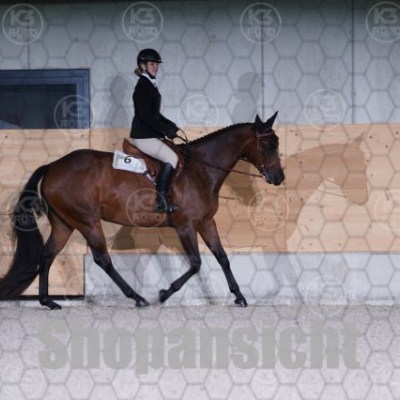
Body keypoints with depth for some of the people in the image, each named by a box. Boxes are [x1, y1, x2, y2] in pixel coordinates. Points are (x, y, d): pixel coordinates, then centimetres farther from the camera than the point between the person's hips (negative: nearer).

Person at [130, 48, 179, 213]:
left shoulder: (150, 85, 16)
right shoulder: (143, 86, -14)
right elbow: (145, 115, -22)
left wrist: (170, 126, 11)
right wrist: (166, 130, -19)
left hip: (151, 135, 11)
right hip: (143, 136, -11)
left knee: (175, 154, 11)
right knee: (171, 158, -20)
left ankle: (163, 196, 10)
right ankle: (161, 198, -19)